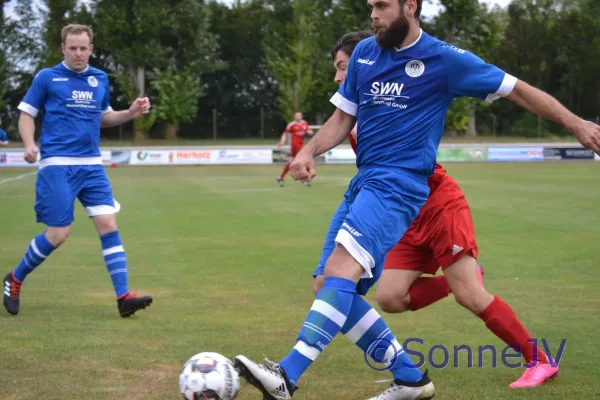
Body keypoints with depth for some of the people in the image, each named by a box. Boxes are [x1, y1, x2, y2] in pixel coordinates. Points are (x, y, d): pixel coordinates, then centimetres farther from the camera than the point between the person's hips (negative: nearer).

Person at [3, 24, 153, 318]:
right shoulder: (47, 77, 0)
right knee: (58, 233, -7)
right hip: (57, 165, -4)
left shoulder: (100, 79, 12)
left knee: (108, 225, -7)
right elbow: (26, 114, 4)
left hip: (91, 165, 4)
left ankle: (123, 297, -8)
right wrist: (30, 145, -15)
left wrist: (131, 113, 5)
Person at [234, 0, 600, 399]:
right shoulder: (364, 52, 11)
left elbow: (517, 89, 3)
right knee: (329, 284, 4)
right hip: (364, 182, 8)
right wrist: (309, 151, -1)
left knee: (341, 269, -28)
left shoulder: (445, 59, -5)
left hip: (399, 184, -8)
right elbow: (343, 118, 18)